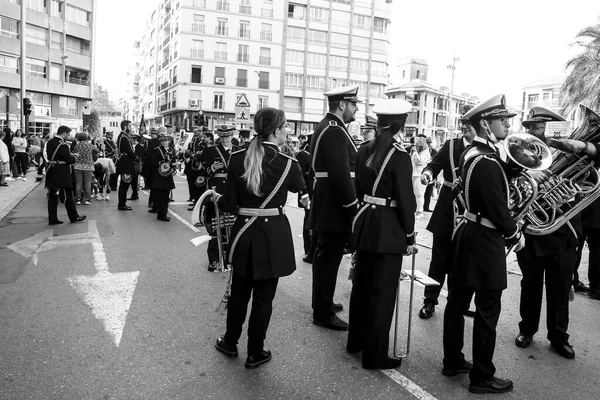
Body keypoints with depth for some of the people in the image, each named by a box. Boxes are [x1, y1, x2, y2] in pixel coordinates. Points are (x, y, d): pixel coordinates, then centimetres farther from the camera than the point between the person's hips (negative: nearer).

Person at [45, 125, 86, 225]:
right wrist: (73, 157, 5)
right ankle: (74, 217, 15)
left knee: (52, 196, 10)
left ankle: (52, 219, 13)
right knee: (68, 196, 4)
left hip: (51, 173, 8)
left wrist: (70, 155, 9)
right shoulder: (63, 145, -19)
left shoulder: (49, 142, 8)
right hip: (61, 174, -8)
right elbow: (70, 160, -18)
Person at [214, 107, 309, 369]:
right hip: (273, 236, -3)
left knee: (239, 292, 20)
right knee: (263, 296, 10)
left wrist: (218, 200, 17)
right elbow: (302, 190, 9)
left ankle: (230, 343, 36)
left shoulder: (237, 158, -5)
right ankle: (255, 353, 23)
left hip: (244, 232, 3)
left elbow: (229, 204, -4)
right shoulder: (287, 164, -11)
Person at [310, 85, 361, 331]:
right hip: (334, 207, -11)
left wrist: (350, 203, 18)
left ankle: (323, 302, 35)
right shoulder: (334, 131, -18)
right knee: (329, 258, -1)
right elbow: (341, 174, -25)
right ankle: (323, 313, 11)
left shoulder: (325, 127, 15)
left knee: (325, 256, 20)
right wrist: (354, 206, -18)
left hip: (326, 204, 11)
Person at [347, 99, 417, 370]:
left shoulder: (364, 151, 4)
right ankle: (375, 355, 13)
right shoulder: (400, 156, -15)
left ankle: (356, 340, 34)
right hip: (389, 228, -7)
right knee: (383, 291, 3)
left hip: (365, 223, 7)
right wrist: (410, 236, -5)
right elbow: (405, 200, -14)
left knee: (361, 284, 18)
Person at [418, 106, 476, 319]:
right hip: (447, 211, 1)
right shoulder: (450, 145, 3)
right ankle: (430, 301, 21)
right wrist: (428, 172, -30)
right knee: (439, 258, 9)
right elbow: (435, 163, -8)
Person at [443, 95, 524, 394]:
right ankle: (482, 377, 14)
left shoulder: (473, 153, 9)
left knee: (458, 300, 15)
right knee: (487, 310, 2)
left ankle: (453, 361, 29)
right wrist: (515, 236, -8)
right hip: (485, 241, -10)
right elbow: (497, 207, -21)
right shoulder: (485, 162, -21)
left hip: (468, 234, 10)